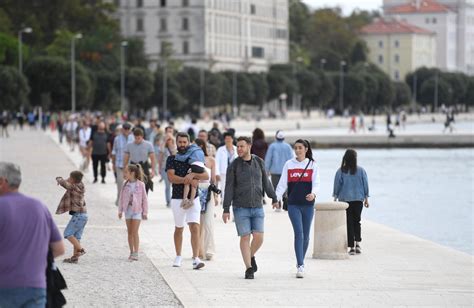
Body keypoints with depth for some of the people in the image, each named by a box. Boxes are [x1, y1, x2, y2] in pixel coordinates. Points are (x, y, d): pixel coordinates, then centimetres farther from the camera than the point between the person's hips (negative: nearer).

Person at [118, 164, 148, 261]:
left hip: (137, 210, -4)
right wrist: (120, 211, 8)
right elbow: (121, 198, 10)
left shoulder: (140, 185, -7)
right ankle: (131, 252, 15)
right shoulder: (125, 185, 4)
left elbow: (144, 199, -2)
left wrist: (145, 212, -1)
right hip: (128, 210, 4)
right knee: (129, 232, 8)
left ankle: (136, 253, -7)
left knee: (135, 232, -9)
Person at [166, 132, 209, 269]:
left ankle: (196, 259, -18)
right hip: (177, 198, 0)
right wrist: (186, 179, -20)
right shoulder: (172, 159, 4)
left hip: (193, 198, 0)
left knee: (195, 228, -13)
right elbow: (171, 177, -11)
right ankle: (178, 257, 28)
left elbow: (206, 176, -3)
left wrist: (193, 175, -20)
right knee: (179, 229, 12)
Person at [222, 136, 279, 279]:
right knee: (245, 238, -2)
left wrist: (274, 198, 21)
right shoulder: (234, 165, -5)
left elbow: (265, 182, 16)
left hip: (257, 207, 2)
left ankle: (251, 256, 25)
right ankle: (249, 269, 6)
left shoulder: (259, 162, 4)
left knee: (259, 238, -5)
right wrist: (226, 209, -9)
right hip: (240, 208, -2)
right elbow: (229, 188, -5)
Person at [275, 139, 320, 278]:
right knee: (298, 233, -13)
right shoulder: (288, 164, 6)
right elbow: (282, 184, 4)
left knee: (305, 235, 9)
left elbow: (316, 183, -4)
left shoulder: (312, 165, 5)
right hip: (293, 204, -1)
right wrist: (276, 198, -11)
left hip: (308, 204, 1)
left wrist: (313, 194, -25)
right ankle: (300, 266, -16)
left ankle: (300, 261, 28)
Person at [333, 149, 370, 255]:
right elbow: (365, 184, 3)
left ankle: (351, 246, -1)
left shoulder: (341, 171, -6)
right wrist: (366, 198, 12)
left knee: (349, 223, 3)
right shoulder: (361, 170, -2)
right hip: (358, 199, 1)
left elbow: (337, 185, -1)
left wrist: (335, 197, 10)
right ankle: (357, 242, 1)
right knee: (357, 221, 16)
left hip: (345, 199, -1)